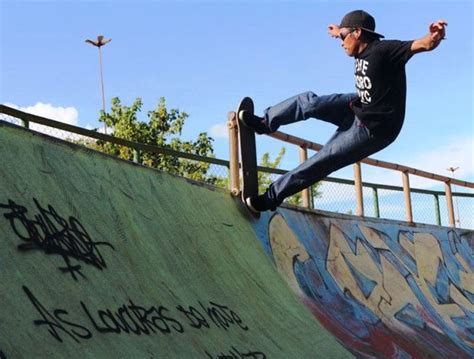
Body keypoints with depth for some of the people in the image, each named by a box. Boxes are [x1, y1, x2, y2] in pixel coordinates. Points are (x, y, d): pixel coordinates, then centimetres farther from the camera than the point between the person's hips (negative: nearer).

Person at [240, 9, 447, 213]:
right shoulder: (364, 50, 0)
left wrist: (435, 36, -62)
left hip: (373, 129, -8)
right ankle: (265, 123, 17)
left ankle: (272, 196, 5)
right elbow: (356, 34, 26)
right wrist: (339, 31, 47)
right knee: (309, 102, -2)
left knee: (319, 163, -5)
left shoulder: (384, 49, -24)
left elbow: (424, 45, -38)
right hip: (359, 109, 8)